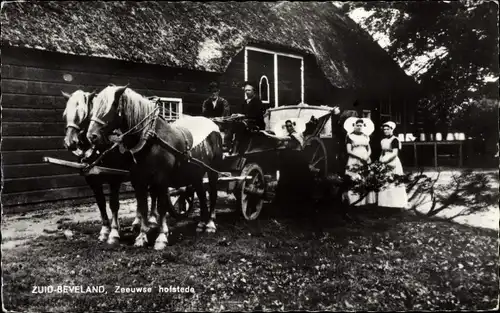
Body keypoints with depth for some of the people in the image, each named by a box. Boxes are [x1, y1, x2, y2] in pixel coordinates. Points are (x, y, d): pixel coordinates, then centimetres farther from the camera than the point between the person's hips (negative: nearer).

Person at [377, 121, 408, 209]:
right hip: (384, 164, 7)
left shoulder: (394, 140, -9)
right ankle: (386, 202, 12)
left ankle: (399, 203, 2)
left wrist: (386, 160, -23)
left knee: (395, 184, -4)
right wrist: (380, 161, 5)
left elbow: (395, 153, -16)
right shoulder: (383, 141, 13)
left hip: (393, 163, -7)